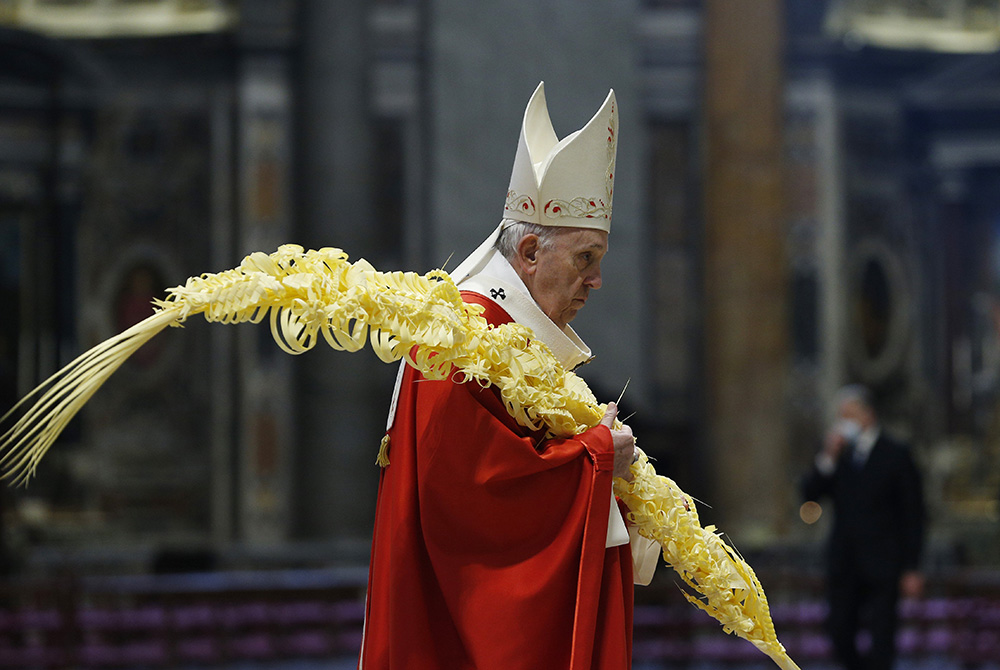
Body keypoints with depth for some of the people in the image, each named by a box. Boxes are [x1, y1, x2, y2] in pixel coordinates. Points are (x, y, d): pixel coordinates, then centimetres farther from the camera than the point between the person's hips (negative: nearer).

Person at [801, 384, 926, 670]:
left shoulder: (896, 455, -4)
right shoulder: (836, 452, 9)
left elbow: (913, 516, -3)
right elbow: (809, 494, 1)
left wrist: (911, 569, -6)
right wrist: (828, 458, -12)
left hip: (881, 566, -4)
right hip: (843, 565, 4)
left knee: (881, 640, -5)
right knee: (841, 638, 4)